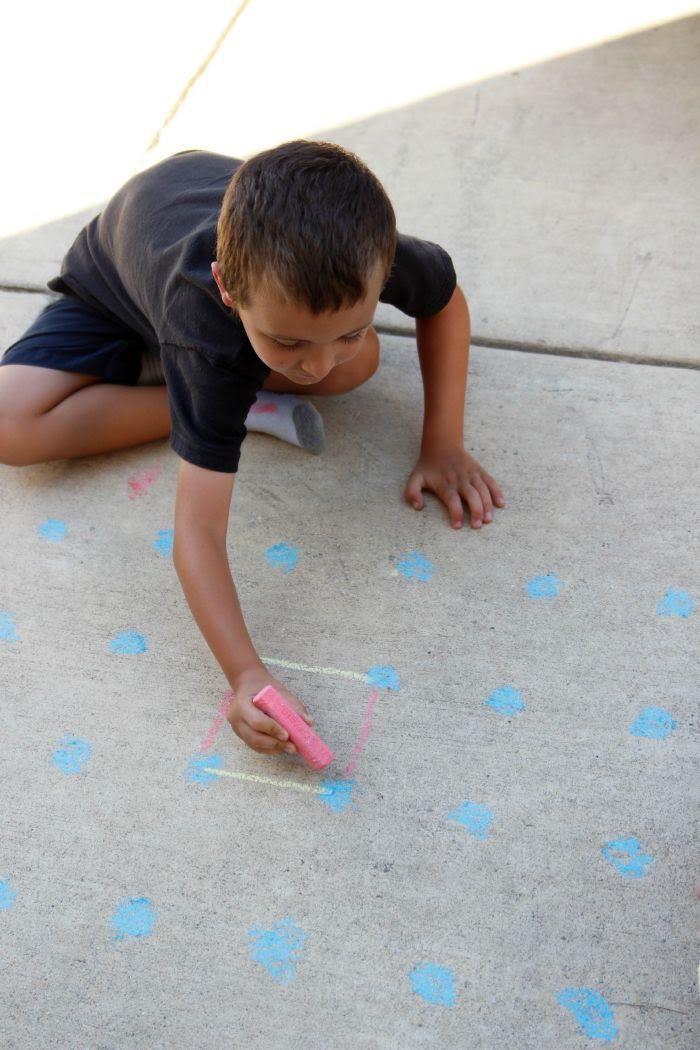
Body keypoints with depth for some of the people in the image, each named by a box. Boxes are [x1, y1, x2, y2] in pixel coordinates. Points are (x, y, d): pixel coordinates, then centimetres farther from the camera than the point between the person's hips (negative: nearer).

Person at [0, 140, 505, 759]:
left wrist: (443, 445, -20)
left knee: (360, 367, -23)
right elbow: (198, 529, -48)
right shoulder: (208, 326, -47)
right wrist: (246, 675, -59)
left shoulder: (363, 255, -36)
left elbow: (445, 299, -13)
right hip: (114, 282, -2)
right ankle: (242, 403, -11)